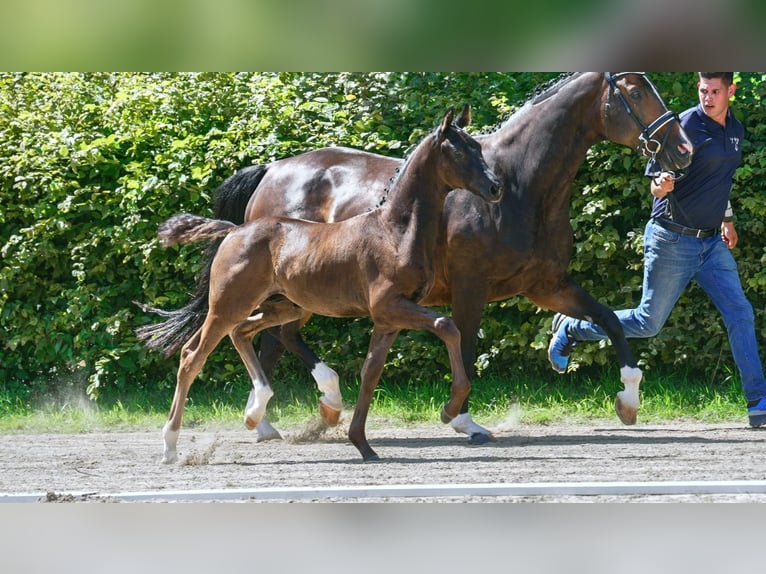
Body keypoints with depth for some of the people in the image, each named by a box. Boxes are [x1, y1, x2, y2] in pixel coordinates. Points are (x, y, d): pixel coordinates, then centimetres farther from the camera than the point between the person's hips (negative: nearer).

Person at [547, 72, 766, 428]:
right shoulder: (686, 126, -16)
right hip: (673, 239, -6)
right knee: (648, 323, 2)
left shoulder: (735, 130, 8)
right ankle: (570, 328, 23)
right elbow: (656, 185, -16)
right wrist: (661, 185, -39)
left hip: (711, 242, 6)